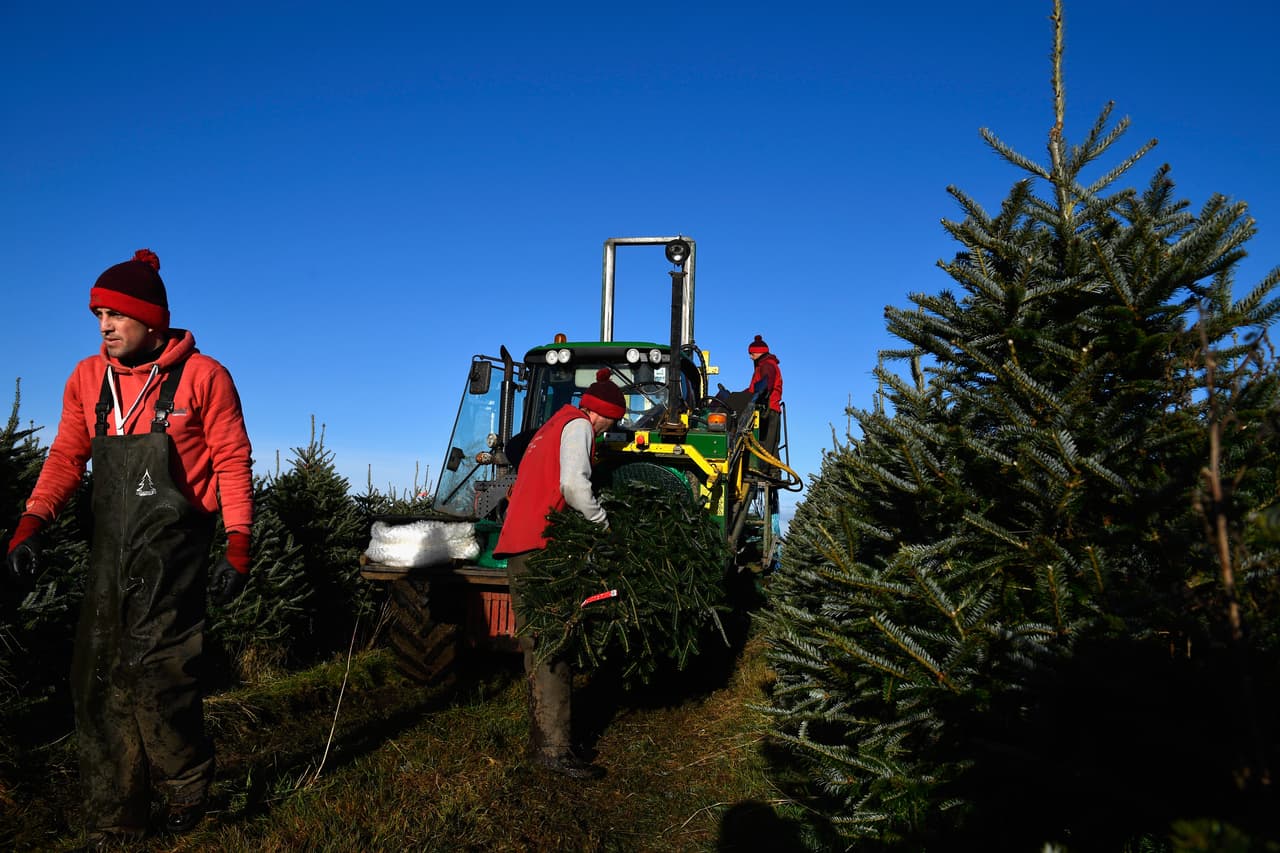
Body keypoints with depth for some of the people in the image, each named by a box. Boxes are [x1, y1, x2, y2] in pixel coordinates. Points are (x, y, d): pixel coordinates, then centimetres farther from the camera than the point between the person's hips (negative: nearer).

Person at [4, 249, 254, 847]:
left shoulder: (202, 377, -6)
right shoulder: (87, 379, 8)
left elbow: (232, 462, -5)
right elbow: (66, 458, 12)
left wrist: (238, 543, -10)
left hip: (173, 552, -5)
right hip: (110, 552, 5)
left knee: (155, 674, -6)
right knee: (100, 682, 7)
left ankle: (186, 792, 21)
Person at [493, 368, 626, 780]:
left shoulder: (552, 426, 27)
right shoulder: (577, 425, -3)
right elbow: (573, 484, -20)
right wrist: (604, 522, -6)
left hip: (520, 545, 10)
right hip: (541, 546, -10)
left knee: (539, 647, 12)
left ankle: (542, 738, 18)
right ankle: (554, 749, -11)